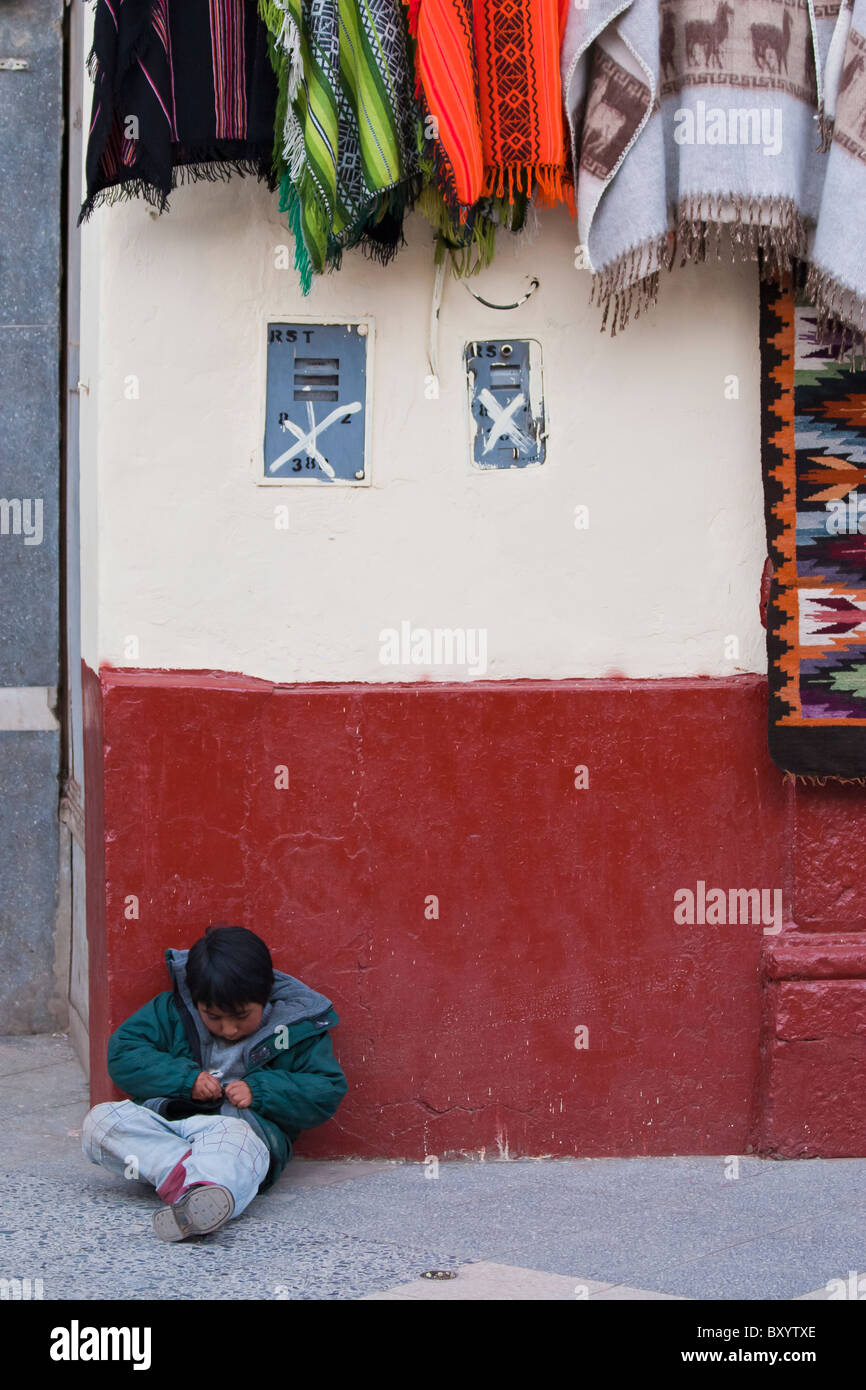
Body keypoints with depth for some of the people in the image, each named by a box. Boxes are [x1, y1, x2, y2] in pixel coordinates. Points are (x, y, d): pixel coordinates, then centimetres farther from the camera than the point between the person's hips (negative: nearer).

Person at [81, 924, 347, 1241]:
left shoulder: (298, 1029, 3)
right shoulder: (173, 1010, 7)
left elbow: (327, 1091, 1)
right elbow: (121, 1053, 4)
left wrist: (260, 1090, -13)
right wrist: (186, 1078, -9)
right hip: (164, 1122, 4)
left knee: (235, 1137, -41)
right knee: (99, 1121, -24)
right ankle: (186, 1174, -42)